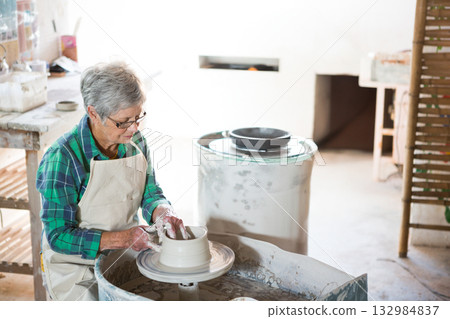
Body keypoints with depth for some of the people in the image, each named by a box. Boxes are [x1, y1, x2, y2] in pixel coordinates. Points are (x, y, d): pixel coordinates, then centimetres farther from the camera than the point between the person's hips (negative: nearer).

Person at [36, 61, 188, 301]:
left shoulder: (135, 140, -3)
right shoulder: (62, 158, -22)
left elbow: (150, 192, 8)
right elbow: (59, 236, -20)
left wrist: (162, 212, -16)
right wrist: (124, 238, -27)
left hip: (124, 254, 6)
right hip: (74, 266, -5)